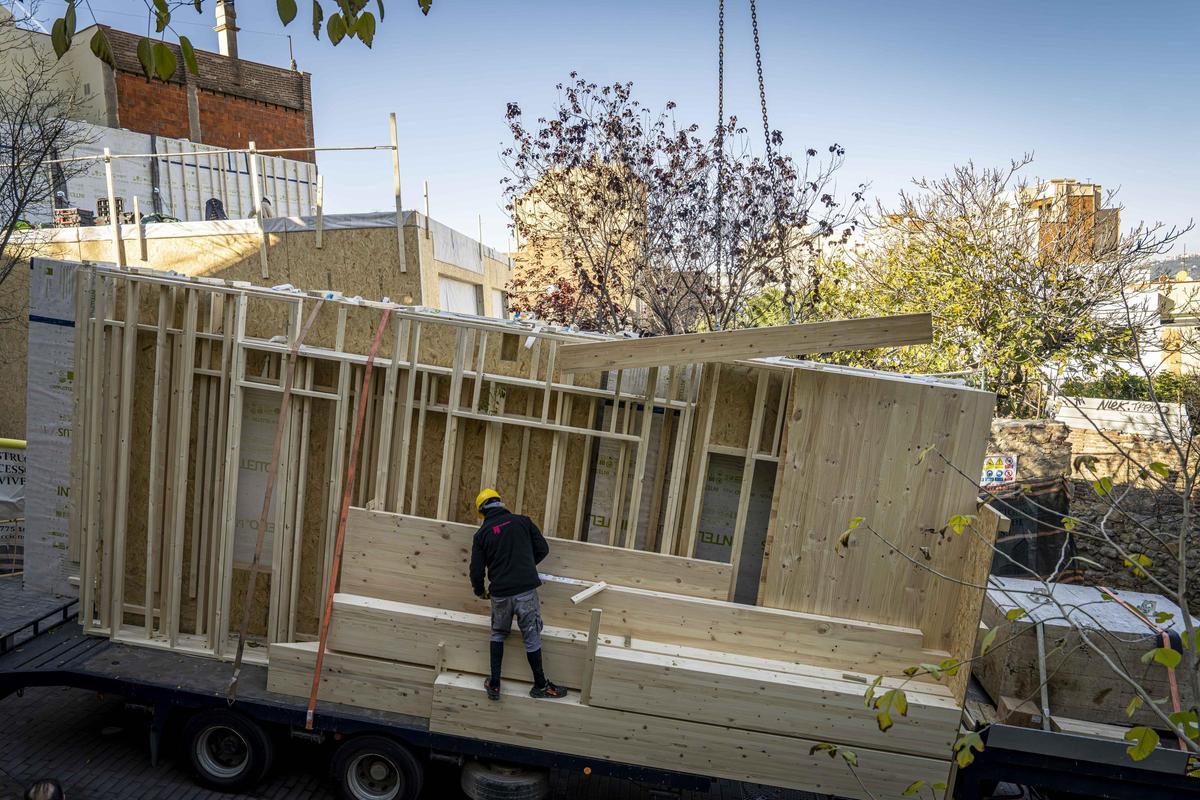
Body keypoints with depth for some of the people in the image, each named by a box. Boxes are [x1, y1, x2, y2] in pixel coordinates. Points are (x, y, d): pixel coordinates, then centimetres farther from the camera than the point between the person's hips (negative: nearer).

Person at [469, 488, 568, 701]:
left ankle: (494, 685, 24)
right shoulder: (522, 521, 2)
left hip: (500, 594, 1)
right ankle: (540, 685, 22)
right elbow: (543, 549, 4)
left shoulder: (482, 534, 4)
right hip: (526, 590, -1)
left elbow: (476, 570, 4)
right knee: (532, 638, 10)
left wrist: (479, 592, 24)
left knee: (498, 635, 22)